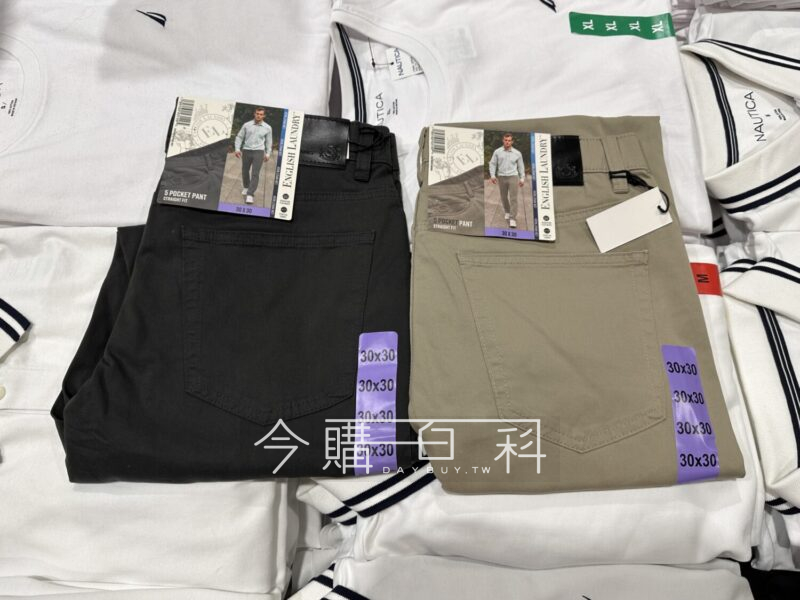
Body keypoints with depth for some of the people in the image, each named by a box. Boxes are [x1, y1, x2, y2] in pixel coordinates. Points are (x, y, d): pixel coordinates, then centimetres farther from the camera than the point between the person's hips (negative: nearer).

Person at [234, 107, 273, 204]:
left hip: (259, 152, -2)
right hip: (246, 151, 2)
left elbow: (268, 141, 10)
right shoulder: (247, 125, 0)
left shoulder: (267, 128, 0)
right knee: (245, 171, 15)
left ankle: (250, 194, -13)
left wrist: (268, 154, 7)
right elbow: (239, 137, 6)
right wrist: (237, 149, -3)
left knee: (255, 174, -12)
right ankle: (246, 187, 41)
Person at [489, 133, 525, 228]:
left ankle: (512, 219, -10)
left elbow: (521, 166, 8)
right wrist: (492, 175, -9)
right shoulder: (497, 152, 0)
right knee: (503, 197, 13)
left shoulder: (517, 153, 1)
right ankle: (507, 212, 40)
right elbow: (492, 164, 2)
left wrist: (522, 178, 5)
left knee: (513, 198, -10)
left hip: (513, 177, -2)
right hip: (502, 177, 2)